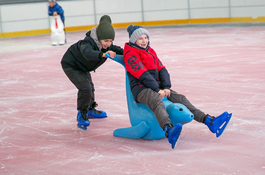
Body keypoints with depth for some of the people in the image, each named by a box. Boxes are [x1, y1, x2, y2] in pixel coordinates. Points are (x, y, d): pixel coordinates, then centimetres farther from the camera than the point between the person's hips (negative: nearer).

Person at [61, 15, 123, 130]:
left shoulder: (108, 45, -17)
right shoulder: (88, 42, -40)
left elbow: (116, 49, 1)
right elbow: (87, 53, -61)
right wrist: (102, 54, -77)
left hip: (83, 67, 9)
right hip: (70, 65, -9)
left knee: (90, 87, 23)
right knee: (85, 88, -20)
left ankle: (90, 110, 46)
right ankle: (81, 115, -2)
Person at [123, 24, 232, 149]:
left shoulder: (150, 51, 22)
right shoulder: (131, 54, -5)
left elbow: (161, 69, 13)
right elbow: (142, 75, -15)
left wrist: (166, 87, -3)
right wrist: (157, 90, -19)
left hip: (157, 87, 9)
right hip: (141, 89, -9)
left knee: (180, 98, -7)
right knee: (156, 102, -38)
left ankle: (209, 121, -15)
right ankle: (169, 130, -68)